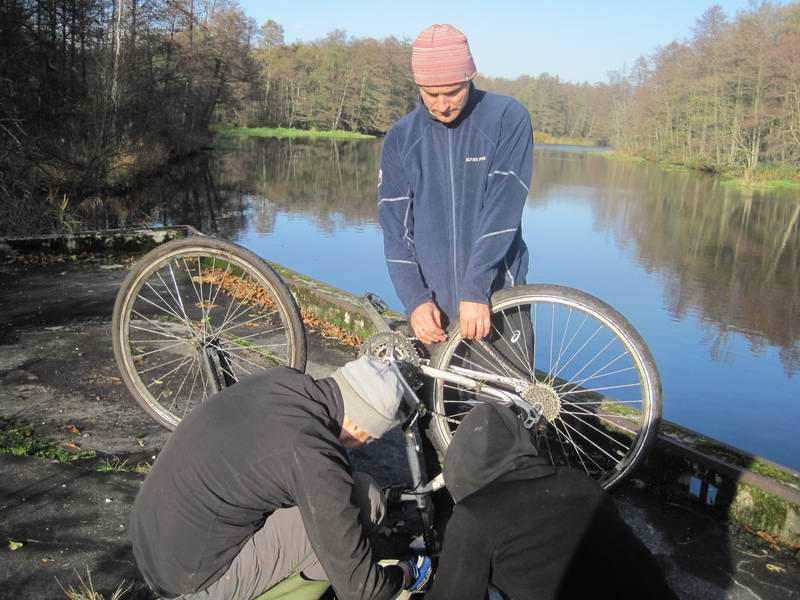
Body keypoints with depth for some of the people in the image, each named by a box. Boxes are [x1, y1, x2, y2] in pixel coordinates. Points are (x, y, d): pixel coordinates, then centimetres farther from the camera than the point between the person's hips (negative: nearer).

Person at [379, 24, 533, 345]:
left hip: (496, 300, -2)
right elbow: (395, 226, 0)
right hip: (432, 307, 2)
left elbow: (503, 210, -14)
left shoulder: (508, 118, -6)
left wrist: (475, 291, -20)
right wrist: (415, 299, -11)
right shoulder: (400, 138, 3)